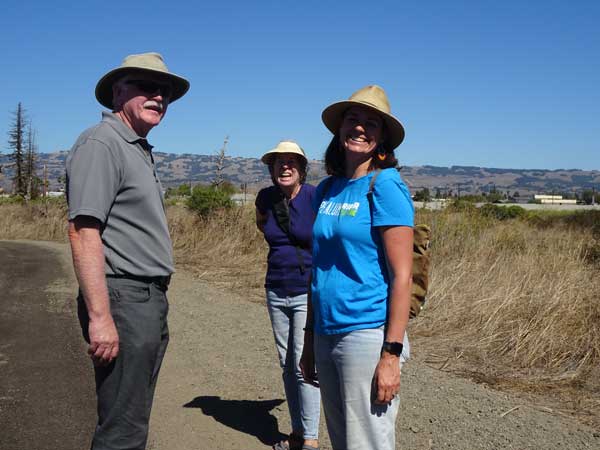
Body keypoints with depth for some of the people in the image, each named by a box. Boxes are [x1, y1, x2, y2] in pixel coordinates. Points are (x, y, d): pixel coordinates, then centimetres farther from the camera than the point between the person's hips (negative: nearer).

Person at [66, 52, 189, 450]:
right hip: (123, 299, -10)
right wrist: (100, 317, -25)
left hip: (151, 300, 10)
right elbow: (83, 233, -20)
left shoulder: (140, 151, 17)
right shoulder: (100, 144, -11)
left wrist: (156, 303, 19)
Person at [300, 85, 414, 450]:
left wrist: (391, 354, -18)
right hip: (327, 334, 7)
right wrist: (309, 338, 15)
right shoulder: (327, 190, 10)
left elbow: (402, 276, -13)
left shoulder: (385, 186, -9)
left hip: (367, 334, -6)